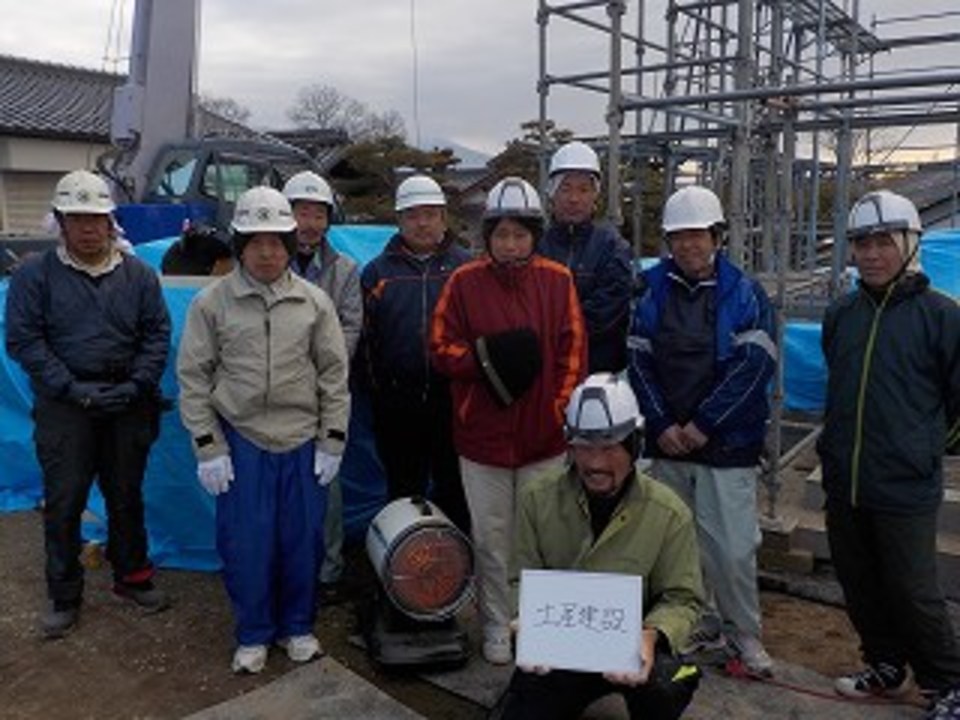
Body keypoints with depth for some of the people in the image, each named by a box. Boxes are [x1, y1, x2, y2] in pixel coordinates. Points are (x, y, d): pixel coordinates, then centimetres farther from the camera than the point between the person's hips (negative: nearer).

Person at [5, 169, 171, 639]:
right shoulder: (35, 274, -2)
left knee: (126, 495, 15)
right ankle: (64, 596, 20)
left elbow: (157, 335, 3)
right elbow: (22, 339, -5)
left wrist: (137, 385, -10)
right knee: (64, 502, 4)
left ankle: (131, 576, 32)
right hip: (65, 406, -2)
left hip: (127, 405, 2)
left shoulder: (138, 274, 4)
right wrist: (71, 387, -14)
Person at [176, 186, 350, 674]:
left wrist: (332, 442, 1)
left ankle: (298, 626, 31)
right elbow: (193, 378, -1)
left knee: (303, 540, 10)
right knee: (245, 543, 5)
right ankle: (253, 634, 27)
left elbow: (334, 375, 4)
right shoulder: (211, 302, -2)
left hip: (303, 441, 1)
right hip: (241, 442, -1)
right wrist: (208, 447, -4)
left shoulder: (314, 302, 1)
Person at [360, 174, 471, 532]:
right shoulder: (378, 271, 7)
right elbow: (367, 339, 6)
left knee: (454, 488, 10)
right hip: (398, 404, 1)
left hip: (453, 396, -1)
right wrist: (378, 392, 1)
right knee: (404, 491, 14)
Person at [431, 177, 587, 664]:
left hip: (544, 439, 1)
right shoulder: (465, 282, 0)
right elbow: (441, 348, 0)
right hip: (482, 436, 0)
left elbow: (573, 352, 2)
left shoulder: (558, 281, 2)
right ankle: (495, 628, 27)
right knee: (491, 540, 10)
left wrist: (560, 411, -6)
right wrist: (485, 356, -17)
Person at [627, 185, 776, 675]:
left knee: (732, 548, -2)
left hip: (727, 444, -3)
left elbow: (754, 364, -10)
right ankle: (702, 625, 29)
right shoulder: (653, 290, 5)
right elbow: (638, 361, 1)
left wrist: (703, 424, -13)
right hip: (666, 443, 3)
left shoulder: (744, 293, -1)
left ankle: (744, 634, 18)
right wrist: (662, 425, -8)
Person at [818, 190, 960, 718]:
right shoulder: (840, 315, 7)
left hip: (906, 489, -6)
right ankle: (886, 668, 38)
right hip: (844, 483, 6)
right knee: (859, 586, 17)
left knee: (913, 594, 3)